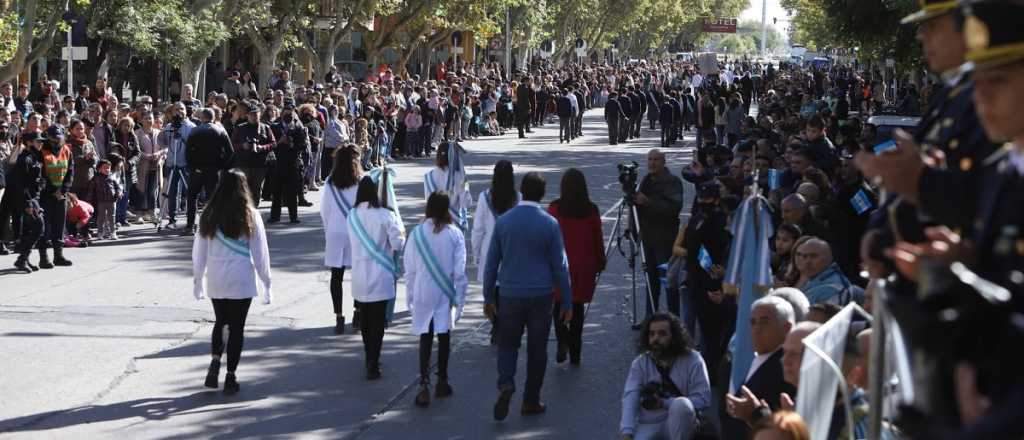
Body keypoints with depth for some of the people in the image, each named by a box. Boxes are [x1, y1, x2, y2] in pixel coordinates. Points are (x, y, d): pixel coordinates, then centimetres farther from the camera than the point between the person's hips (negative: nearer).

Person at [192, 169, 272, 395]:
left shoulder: (209, 216, -2)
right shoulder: (250, 216, -8)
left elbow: (199, 251, 5)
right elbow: (260, 253, -4)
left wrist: (198, 280, 16)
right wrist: (266, 284, 4)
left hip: (215, 280, 2)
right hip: (241, 279, -2)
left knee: (220, 321, 21)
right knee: (237, 327, 6)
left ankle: (215, 360, 3)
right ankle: (230, 376, 6)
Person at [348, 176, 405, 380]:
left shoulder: (352, 216, -2)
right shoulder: (385, 216, -15)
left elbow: (353, 242, 5)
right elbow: (398, 244, -11)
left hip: (360, 276, 4)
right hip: (381, 276, -4)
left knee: (365, 319, 18)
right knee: (378, 321, 1)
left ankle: (370, 360, 30)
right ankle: (373, 365, -3)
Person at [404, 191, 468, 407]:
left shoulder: (417, 233, -7)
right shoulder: (455, 234, -9)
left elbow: (410, 268, 0)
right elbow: (459, 270, -6)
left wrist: (409, 296, 10)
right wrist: (460, 298, 2)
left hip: (423, 294, 0)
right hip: (445, 294, 0)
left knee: (425, 338, 4)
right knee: (444, 337, 15)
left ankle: (424, 385, -7)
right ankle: (442, 381, 26)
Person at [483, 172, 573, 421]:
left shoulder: (503, 221, -2)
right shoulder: (550, 224, -6)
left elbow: (492, 262, 3)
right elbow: (560, 265, -3)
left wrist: (488, 298, 13)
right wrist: (567, 302, 5)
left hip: (510, 295, 1)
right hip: (541, 295, -1)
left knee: (508, 343, 14)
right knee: (537, 348, 11)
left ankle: (505, 384, -12)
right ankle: (531, 401, 16)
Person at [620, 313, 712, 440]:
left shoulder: (692, 360, -5)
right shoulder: (639, 363, 2)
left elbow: (703, 399, -11)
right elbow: (630, 398, -11)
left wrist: (664, 403, -16)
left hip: (681, 424, -1)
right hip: (648, 424, 1)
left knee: (681, 404, -35)